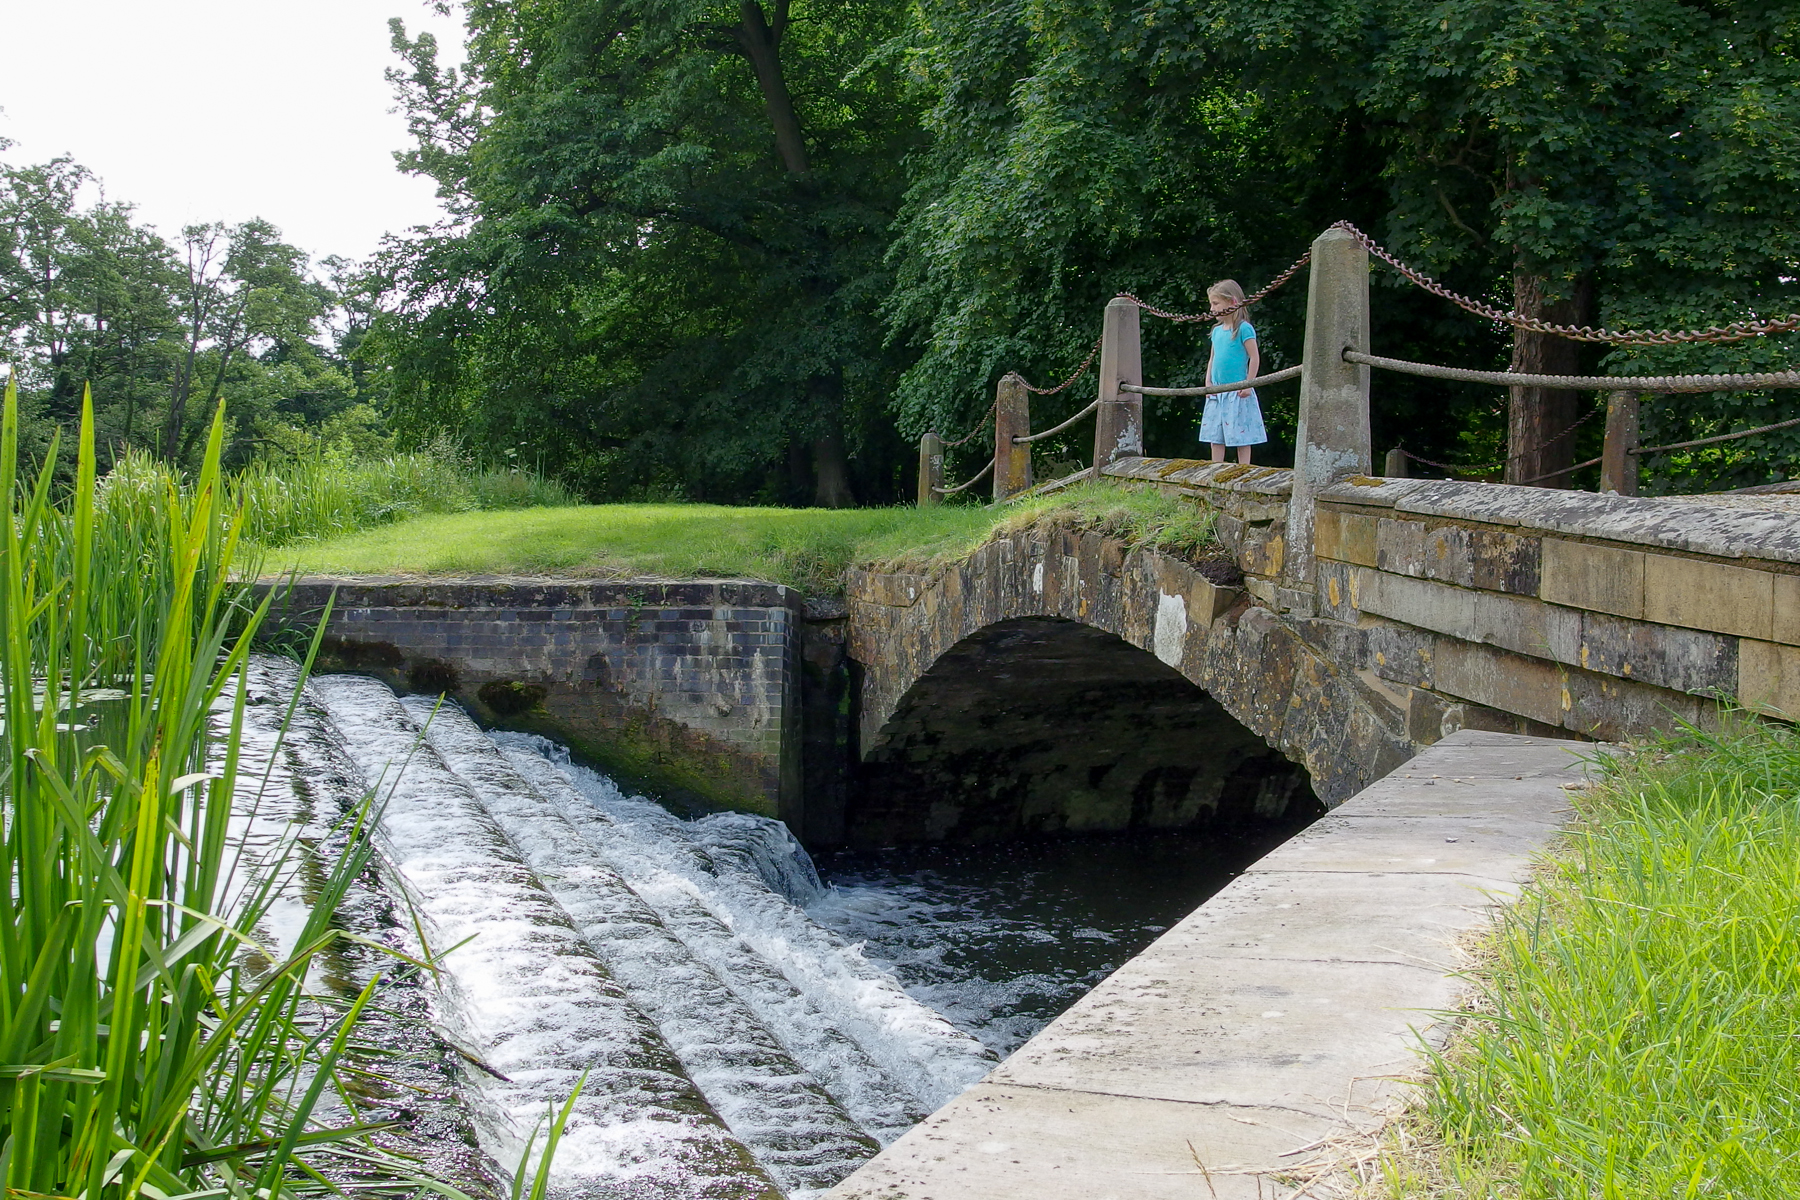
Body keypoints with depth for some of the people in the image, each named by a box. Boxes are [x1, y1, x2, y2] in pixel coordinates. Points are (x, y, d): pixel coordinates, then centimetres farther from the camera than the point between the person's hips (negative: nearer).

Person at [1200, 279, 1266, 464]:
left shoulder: (1244, 329, -9)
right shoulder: (1216, 331, 13)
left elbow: (1254, 357, -11)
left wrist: (1248, 385, -14)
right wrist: (1208, 383, 8)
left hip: (1237, 393, -7)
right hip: (1217, 393, 7)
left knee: (1241, 435, -2)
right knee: (1215, 436, 8)